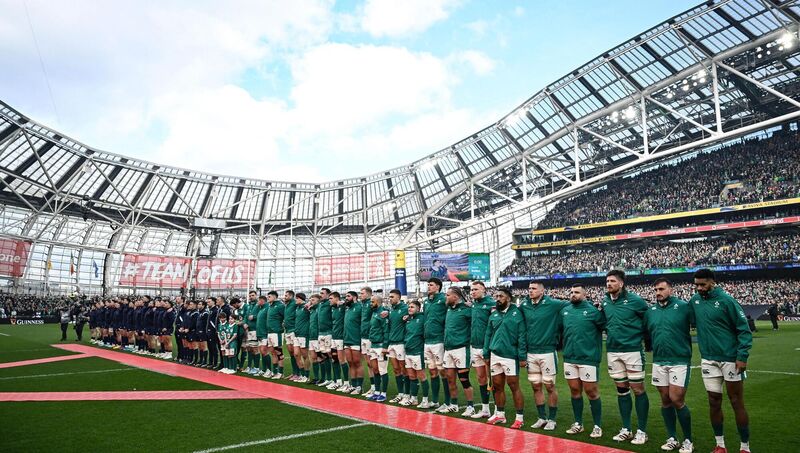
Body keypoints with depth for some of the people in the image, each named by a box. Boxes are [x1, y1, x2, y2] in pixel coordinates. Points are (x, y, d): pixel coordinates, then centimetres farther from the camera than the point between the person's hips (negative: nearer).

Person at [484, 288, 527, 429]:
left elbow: (522, 336, -10)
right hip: (495, 355, 6)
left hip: (510, 356, -6)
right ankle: (499, 414, 26)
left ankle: (519, 417, 11)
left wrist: (522, 357, -13)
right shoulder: (494, 314, 9)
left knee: (514, 387, 0)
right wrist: (486, 354, 11)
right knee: (497, 386, 12)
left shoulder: (516, 313, -8)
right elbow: (488, 334, 14)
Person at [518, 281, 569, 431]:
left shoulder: (552, 304, -8)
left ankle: (551, 419, 19)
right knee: (536, 387, 11)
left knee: (549, 386, 4)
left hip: (547, 352, -4)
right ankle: (542, 418, 24)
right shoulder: (524, 305, 4)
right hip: (531, 352, 4)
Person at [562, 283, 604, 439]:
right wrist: (562, 346, 15)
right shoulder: (565, 311, 8)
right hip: (569, 358, 5)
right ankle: (578, 423, 25)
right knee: (575, 390, 12)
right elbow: (560, 330, 19)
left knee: (591, 391, 3)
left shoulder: (593, 310, -8)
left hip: (588, 358, -5)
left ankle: (597, 426, 16)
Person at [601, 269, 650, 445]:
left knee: (638, 390, 3)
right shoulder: (604, 302, 6)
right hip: (612, 352, 5)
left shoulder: (634, 300, -10)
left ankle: (641, 431, 14)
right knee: (621, 390, 12)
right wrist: (610, 335, 10)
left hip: (632, 350, -5)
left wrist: (646, 341, 0)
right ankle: (626, 429, 21)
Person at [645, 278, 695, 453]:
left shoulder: (683, 307, -7)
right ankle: (672, 438, 22)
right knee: (665, 400, 10)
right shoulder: (650, 311, 7)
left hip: (679, 361, -4)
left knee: (676, 399, -6)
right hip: (658, 361, 5)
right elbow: (644, 332, 17)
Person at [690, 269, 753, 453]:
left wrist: (742, 356, -16)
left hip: (730, 358, -4)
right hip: (708, 360, 4)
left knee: (736, 403, 5)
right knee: (714, 402, 10)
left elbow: (743, 329, -12)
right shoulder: (694, 300, 2)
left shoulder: (726, 300, -13)